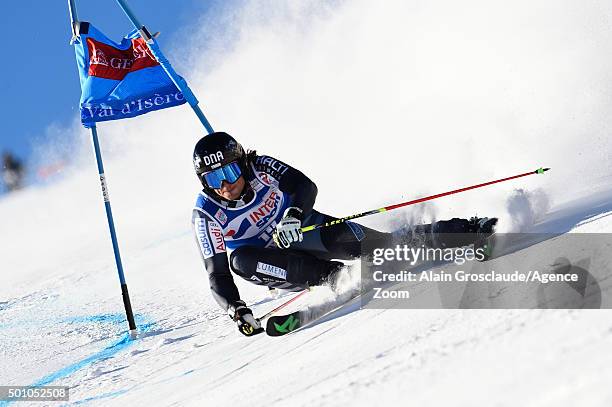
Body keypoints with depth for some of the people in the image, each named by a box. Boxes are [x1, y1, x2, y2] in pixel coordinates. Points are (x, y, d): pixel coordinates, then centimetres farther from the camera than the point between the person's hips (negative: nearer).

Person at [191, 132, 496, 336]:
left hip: (302, 228, 1)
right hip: (273, 261, -1)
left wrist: (294, 214, -35)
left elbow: (306, 186, -13)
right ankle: (333, 275, -28)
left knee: (345, 240, -23)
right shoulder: (206, 215, -19)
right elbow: (217, 275, -19)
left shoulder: (261, 167, -17)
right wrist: (236, 310, -37)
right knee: (241, 259, -32)